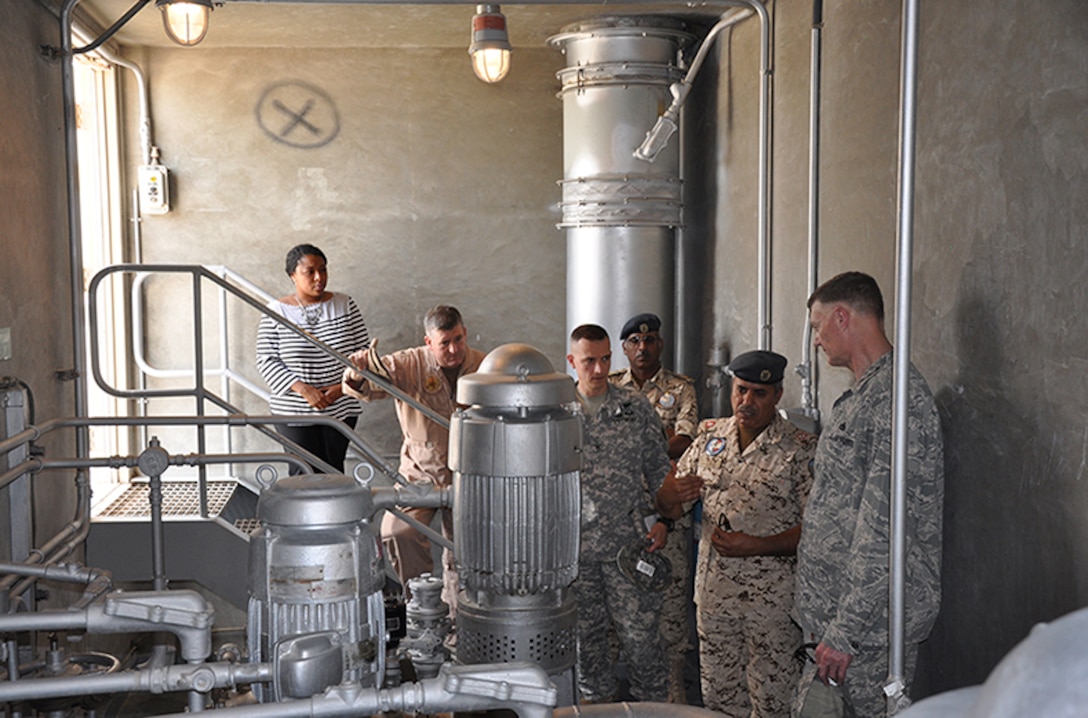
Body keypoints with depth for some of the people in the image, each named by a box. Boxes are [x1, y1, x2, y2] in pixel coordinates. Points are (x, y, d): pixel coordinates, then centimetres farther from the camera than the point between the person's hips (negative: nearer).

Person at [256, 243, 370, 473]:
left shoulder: (345, 305, 1)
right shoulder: (276, 311, -5)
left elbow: (364, 351, 4)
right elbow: (266, 361, -6)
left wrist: (343, 386, -11)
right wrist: (303, 389, -18)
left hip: (340, 410, 2)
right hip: (294, 413, -2)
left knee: (334, 471, 8)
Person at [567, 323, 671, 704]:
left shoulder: (635, 407, 1)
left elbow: (659, 469, 7)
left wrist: (662, 520, -1)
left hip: (628, 542, -1)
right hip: (574, 544, 1)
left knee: (640, 632, 1)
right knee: (585, 633, 13)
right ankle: (597, 699, 32)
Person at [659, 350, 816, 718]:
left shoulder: (801, 448, -7)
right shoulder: (709, 436, 6)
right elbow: (667, 507, 12)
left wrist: (755, 546, -22)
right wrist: (674, 493, -11)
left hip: (773, 595, -4)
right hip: (713, 590, 4)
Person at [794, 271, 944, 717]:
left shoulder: (897, 395, -17)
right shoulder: (860, 396, 16)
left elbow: (886, 530, -23)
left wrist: (846, 632, -23)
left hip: (869, 629, -9)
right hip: (835, 615, 9)